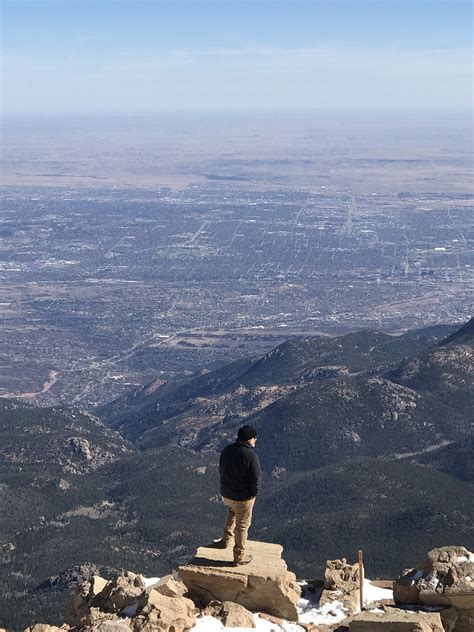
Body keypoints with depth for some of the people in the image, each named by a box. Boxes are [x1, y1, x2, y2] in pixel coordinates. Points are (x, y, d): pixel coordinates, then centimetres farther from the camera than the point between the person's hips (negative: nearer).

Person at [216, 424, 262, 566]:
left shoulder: (227, 450, -4)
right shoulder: (250, 456, -26)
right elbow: (256, 478, -21)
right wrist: (254, 492, -3)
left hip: (226, 494, 6)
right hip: (243, 497, -6)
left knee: (232, 513, 36)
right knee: (242, 526, 10)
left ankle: (226, 540, 43)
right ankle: (239, 557, 21)